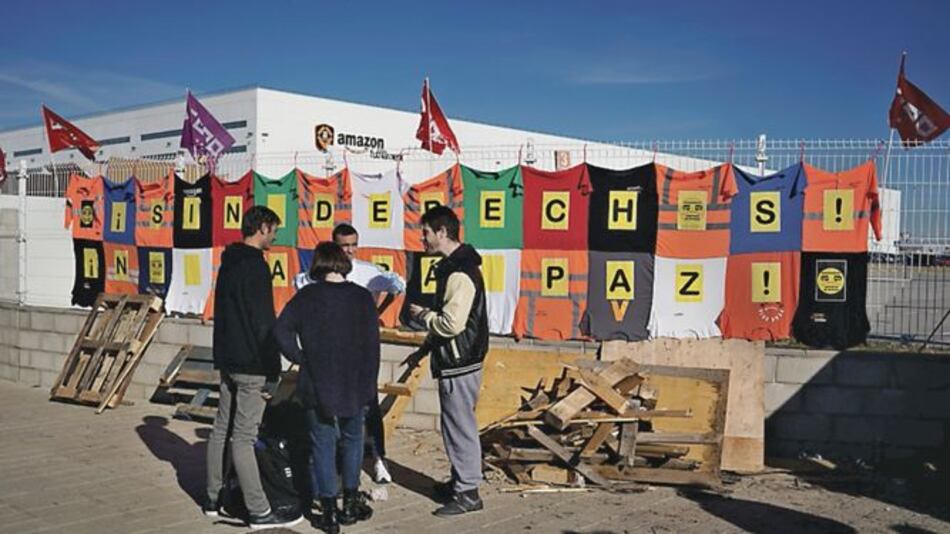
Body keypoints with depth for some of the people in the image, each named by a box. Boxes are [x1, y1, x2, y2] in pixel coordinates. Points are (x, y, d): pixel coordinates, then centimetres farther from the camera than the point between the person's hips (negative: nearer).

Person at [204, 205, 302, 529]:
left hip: (227, 359, 10)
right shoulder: (254, 266, -16)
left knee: (222, 429, 15)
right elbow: (264, 322, -18)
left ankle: (213, 499, 24)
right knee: (243, 437, -7)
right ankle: (259, 512, -1)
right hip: (250, 363, -10)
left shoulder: (229, 263, 14)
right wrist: (272, 369, -16)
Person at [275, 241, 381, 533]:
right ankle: (351, 503, 23)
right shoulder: (362, 297, -2)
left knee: (323, 445, 8)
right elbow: (372, 345, 0)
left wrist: (300, 358, -1)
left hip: (316, 383, -1)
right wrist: (369, 384, 6)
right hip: (355, 385, 1)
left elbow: (282, 330, -14)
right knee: (352, 439, 19)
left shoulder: (307, 296, -5)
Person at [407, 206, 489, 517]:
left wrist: (422, 314, -9)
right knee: (455, 424, 18)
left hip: (460, 365, -10)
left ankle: (468, 493, 7)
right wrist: (424, 350, 19)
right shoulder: (451, 267, 13)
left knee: (461, 426, -2)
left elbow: (451, 324, -26)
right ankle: (460, 481, 30)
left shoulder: (460, 273, -20)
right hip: (454, 362, 10)